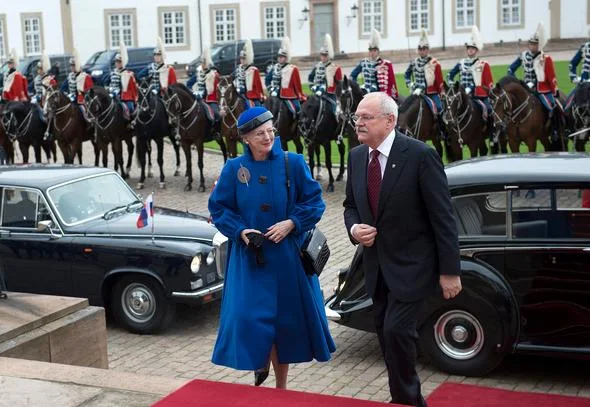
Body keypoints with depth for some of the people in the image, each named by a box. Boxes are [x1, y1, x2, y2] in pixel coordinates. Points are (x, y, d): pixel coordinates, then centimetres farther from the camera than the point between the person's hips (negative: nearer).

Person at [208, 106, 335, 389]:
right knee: (249, 316, -8)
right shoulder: (233, 168, -2)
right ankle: (261, 361, 25)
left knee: (286, 317, 9)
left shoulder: (293, 163, -4)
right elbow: (218, 207, 3)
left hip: (287, 255, 0)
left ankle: (281, 386, 28)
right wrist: (240, 231, -12)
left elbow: (314, 202, -1)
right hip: (249, 256, 0)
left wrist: (291, 223, -15)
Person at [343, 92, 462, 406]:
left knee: (397, 331, -14)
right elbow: (351, 205, 17)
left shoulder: (420, 155, -16)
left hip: (411, 264, -6)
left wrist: (450, 271, -14)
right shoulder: (356, 156, 3)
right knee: (386, 335, 12)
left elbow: (443, 216, -14)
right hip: (376, 264, 7)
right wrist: (354, 228, -7)